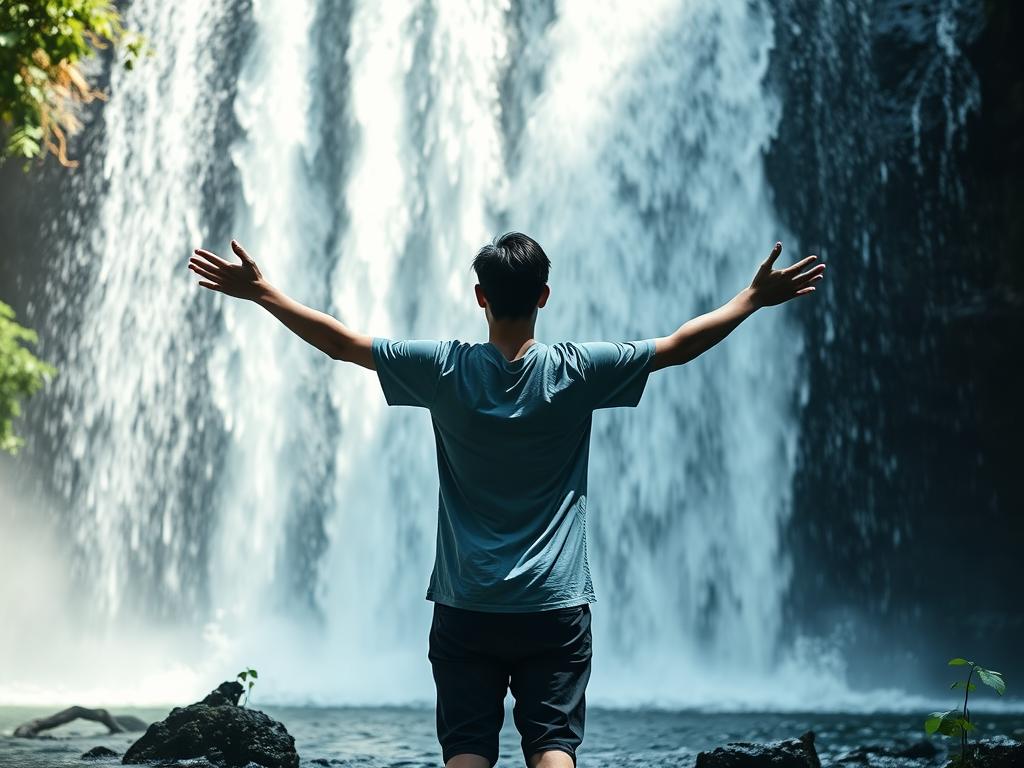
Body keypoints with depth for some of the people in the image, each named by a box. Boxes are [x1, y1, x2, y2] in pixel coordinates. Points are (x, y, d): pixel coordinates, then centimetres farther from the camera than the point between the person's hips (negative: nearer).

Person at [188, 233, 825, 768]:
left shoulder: (445, 370, -5)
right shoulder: (576, 371, -5)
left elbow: (342, 343, 2)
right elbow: (679, 346, 2)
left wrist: (259, 291, 13)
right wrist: (756, 298, 14)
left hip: (466, 611, 1)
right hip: (556, 607, 0)